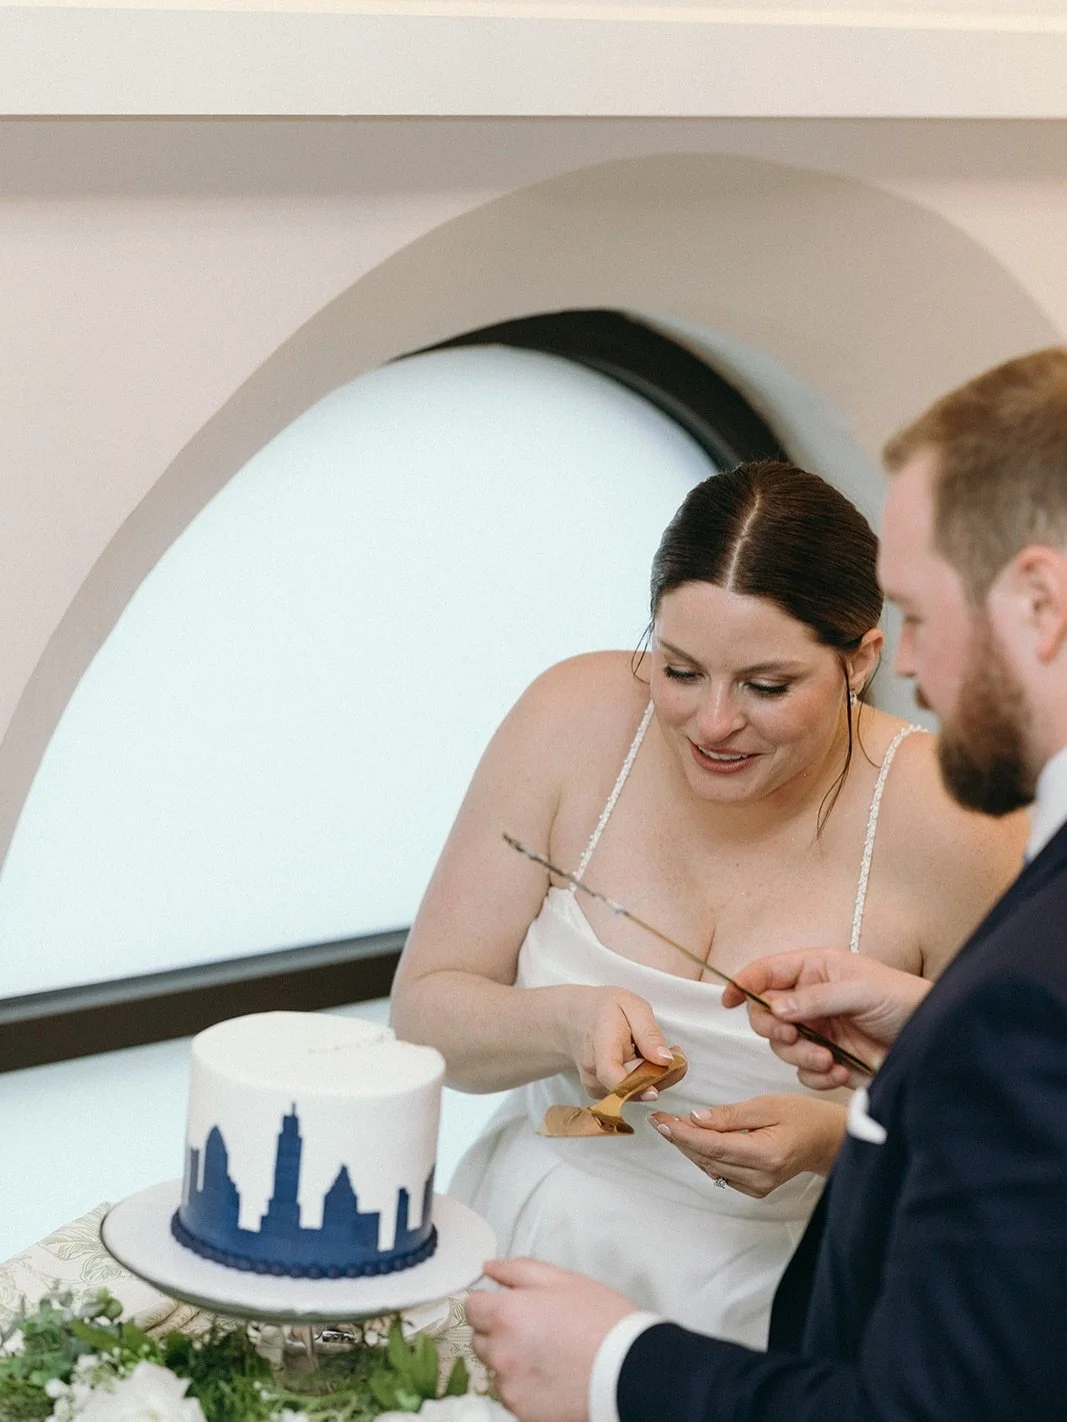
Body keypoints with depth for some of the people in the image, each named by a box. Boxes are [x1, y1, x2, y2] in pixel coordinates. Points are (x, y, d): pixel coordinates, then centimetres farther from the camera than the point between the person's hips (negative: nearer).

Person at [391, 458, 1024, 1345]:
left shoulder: (948, 832, -13)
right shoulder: (580, 720, -6)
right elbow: (424, 1013, -2)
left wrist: (836, 1138, -21)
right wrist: (568, 1024, -22)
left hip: (769, 1316, -2)